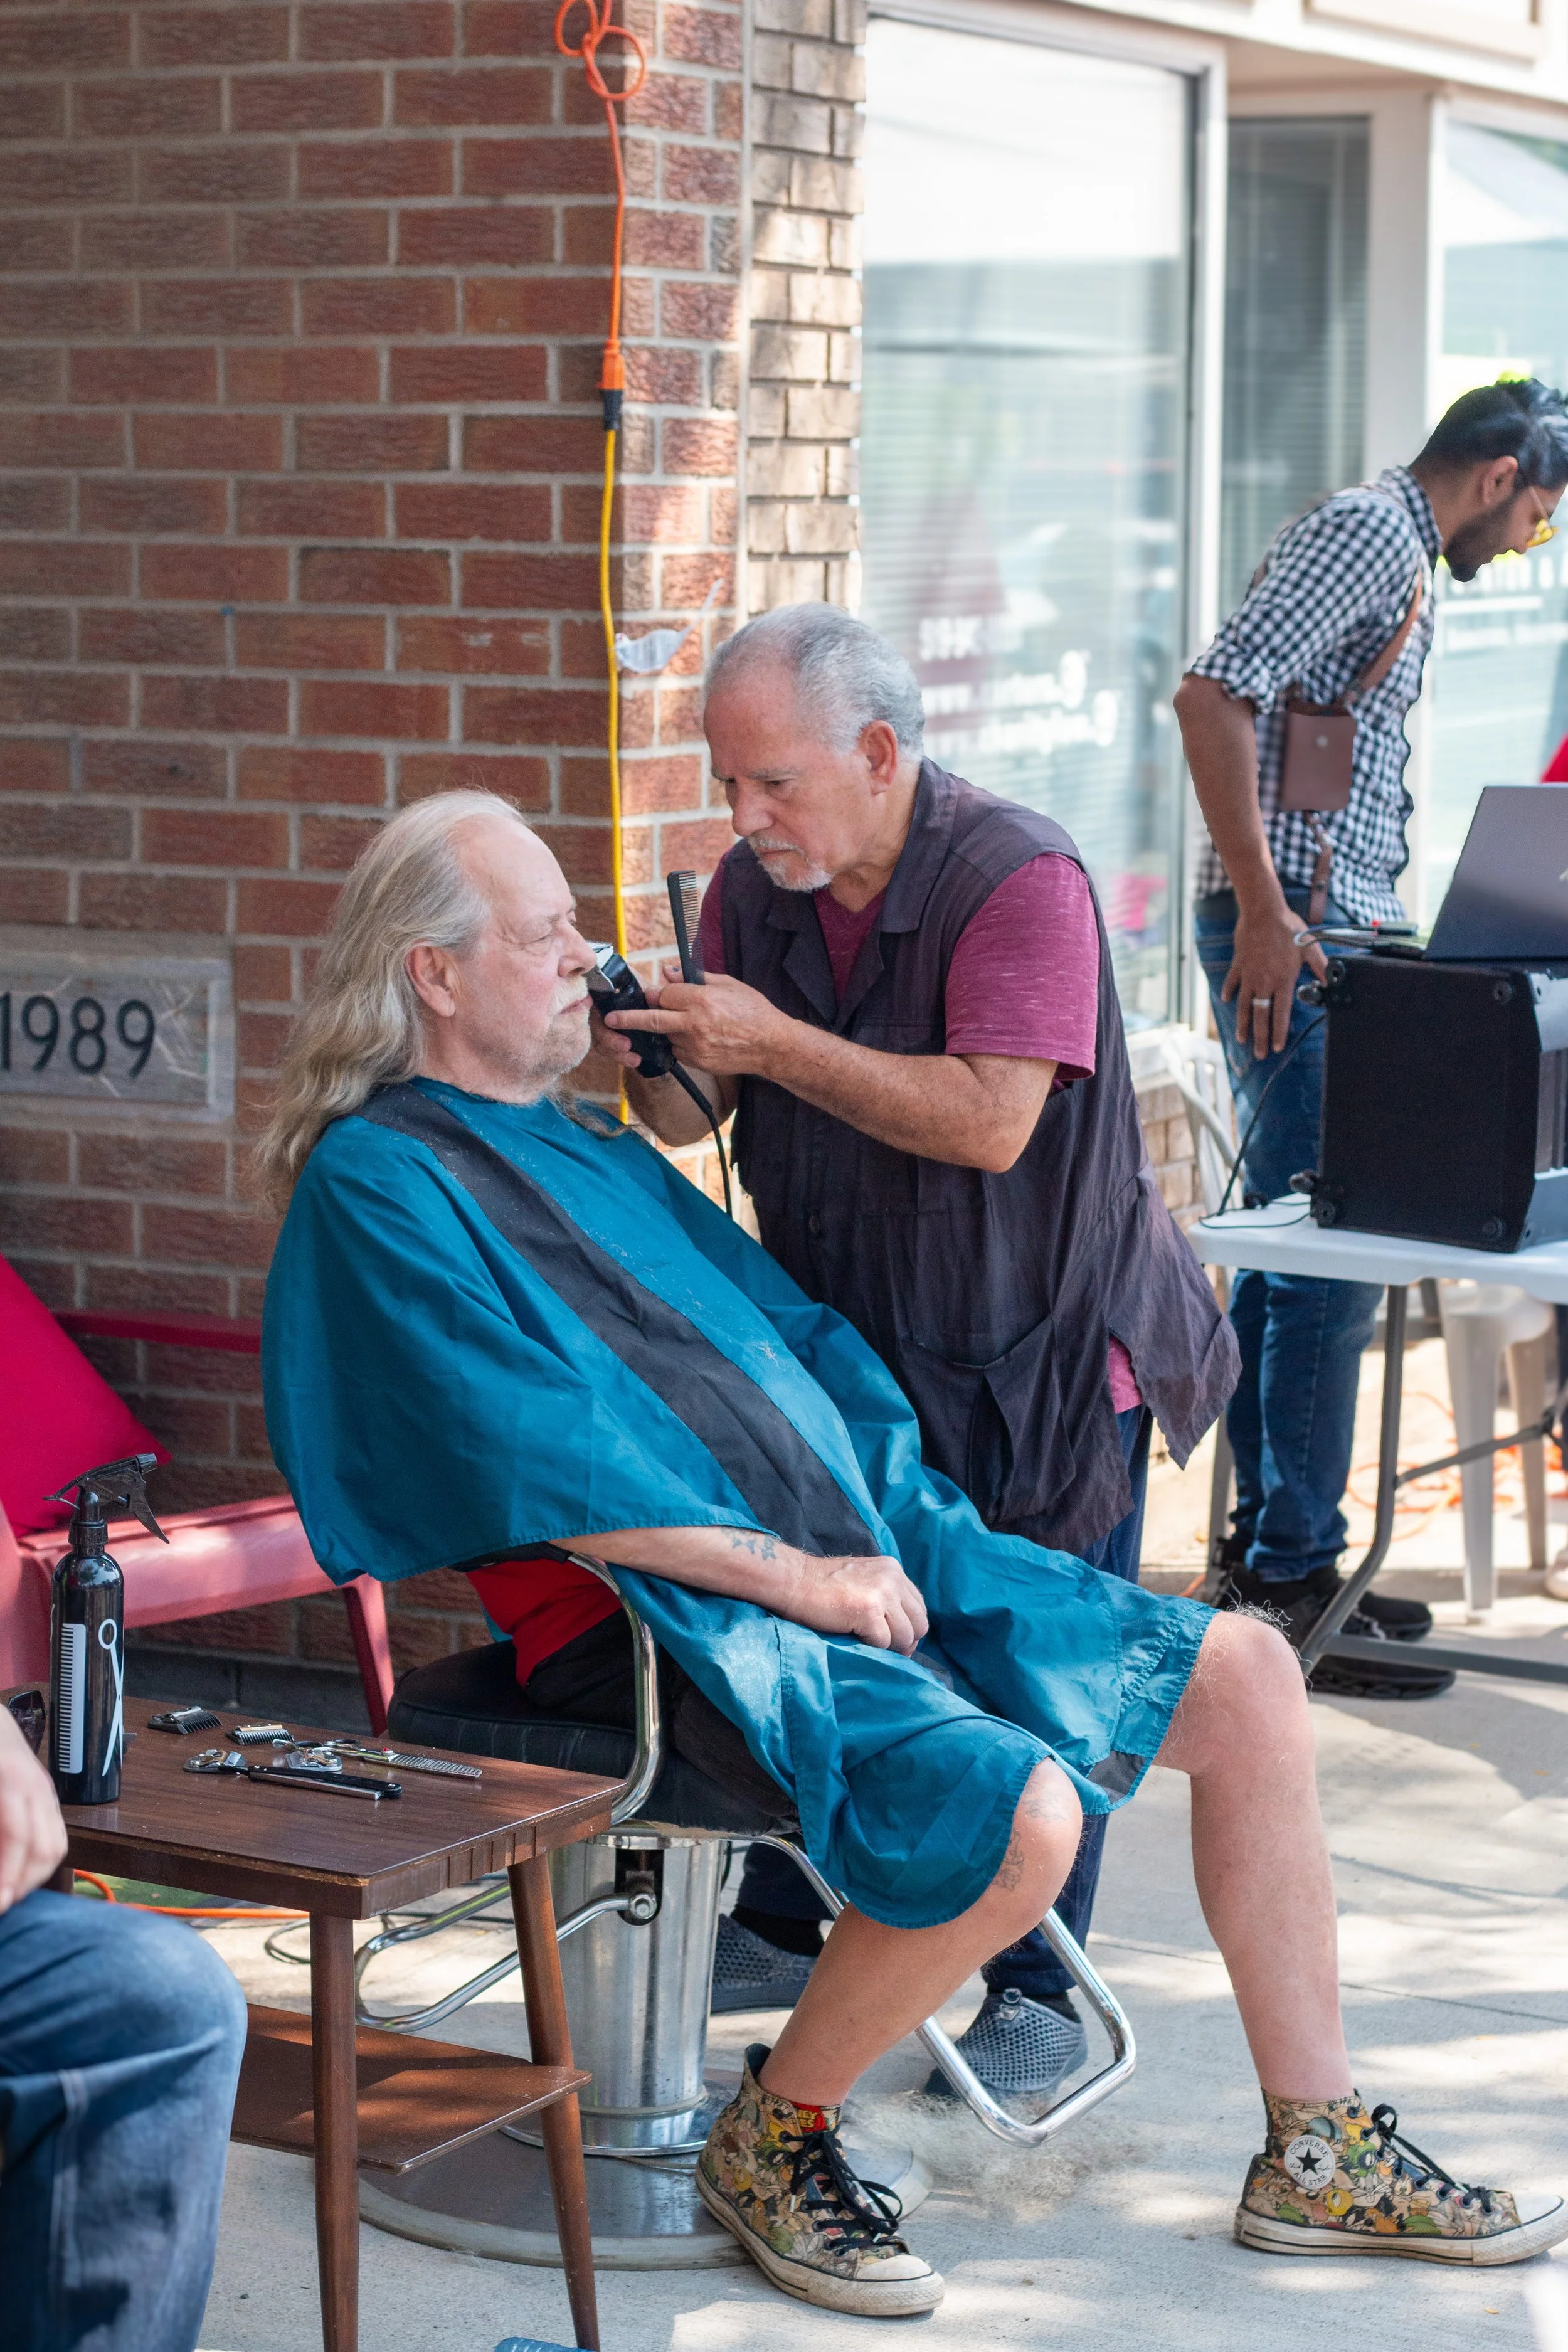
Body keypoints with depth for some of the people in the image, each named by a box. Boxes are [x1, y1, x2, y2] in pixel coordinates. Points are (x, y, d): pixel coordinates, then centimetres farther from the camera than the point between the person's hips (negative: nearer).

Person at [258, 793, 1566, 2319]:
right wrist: (791, 1576, -16)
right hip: (679, 1611, -9)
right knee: (1018, 1812, -30)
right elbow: (539, 1469, -16)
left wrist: (893, 1519, 5)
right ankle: (768, 2139, -5)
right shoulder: (377, 1184, -6)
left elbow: (790, 1324, 24)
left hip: (860, 1548, 9)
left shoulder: (583, 1146, 22)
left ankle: (1315, 2158, 10)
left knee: (1247, 1681, 2)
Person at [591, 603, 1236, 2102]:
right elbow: (693, 1117, 4)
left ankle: (1036, 1992, 10)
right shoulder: (754, 887, 1)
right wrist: (644, 1060, -19)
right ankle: (778, 1922, 27)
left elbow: (989, 1121, -29)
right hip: (846, 1333, 6)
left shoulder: (1021, 880, -20)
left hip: (1044, 1346, -6)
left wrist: (775, 1042, -28)